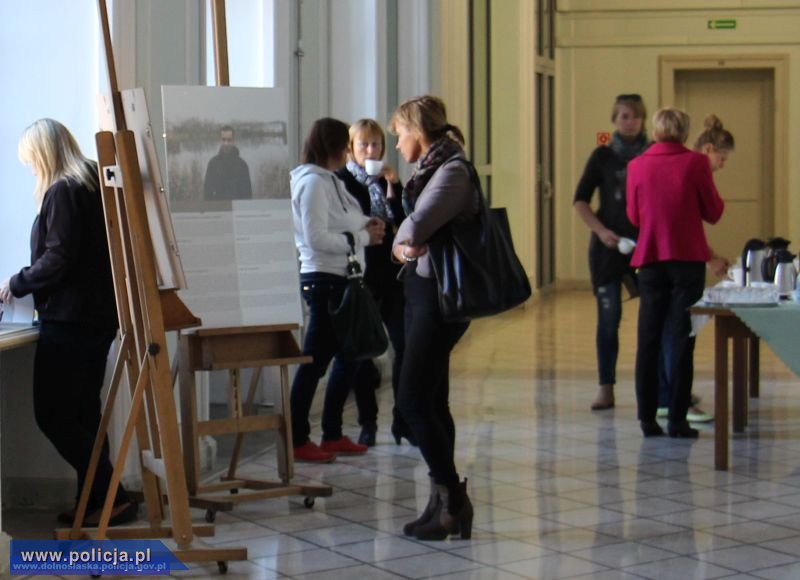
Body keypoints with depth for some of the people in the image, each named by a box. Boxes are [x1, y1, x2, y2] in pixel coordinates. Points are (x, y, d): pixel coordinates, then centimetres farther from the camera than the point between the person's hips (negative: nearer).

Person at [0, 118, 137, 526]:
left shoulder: (62, 192, -13)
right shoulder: (93, 185, 14)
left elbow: (58, 258, -19)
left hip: (68, 320, -9)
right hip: (98, 316, 9)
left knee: (53, 415, -4)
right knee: (83, 414, 13)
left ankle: (110, 497, -5)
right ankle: (96, 502, 15)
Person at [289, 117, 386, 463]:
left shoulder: (328, 181, 18)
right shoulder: (313, 182, -12)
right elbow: (316, 237, -20)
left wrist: (364, 227, 4)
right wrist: (363, 237, -13)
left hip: (340, 279, 10)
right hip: (324, 280, -10)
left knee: (347, 356, 15)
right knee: (315, 360, -5)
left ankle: (332, 435, 23)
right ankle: (297, 440, 1)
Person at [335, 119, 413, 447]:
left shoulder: (387, 180, 12)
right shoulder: (340, 181, -1)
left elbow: (404, 222, 1)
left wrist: (394, 187, -7)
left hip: (391, 273, 4)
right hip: (359, 274, -3)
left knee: (405, 345, -3)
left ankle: (402, 420, 6)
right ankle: (367, 423, 13)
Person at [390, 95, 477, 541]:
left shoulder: (452, 170, -15)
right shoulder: (430, 169, 16)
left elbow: (416, 227, -26)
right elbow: (410, 235, 13)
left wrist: (405, 238, -4)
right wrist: (403, 245, -9)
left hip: (440, 295, -10)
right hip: (423, 289, 10)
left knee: (413, 399, -10)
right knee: (431, 402, 11)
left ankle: (452, 498, -3)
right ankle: (446, 503, 17)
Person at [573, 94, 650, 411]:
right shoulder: (603, 156, 5)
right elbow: (580, 200, 6)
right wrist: (601, 230, -7)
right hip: (608, 246, 0)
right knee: (608, 317, 0)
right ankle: (605, 388, 7)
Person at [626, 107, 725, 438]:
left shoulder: (637, 166, 0)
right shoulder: (695, 163, -7)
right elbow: (714, 213, -1)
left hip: (650, 261, 2)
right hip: (688, 259, -2)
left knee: (648, 340, 9)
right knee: (681, 339, 1)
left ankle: (647, 418, 8)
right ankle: (677, 420, -1)